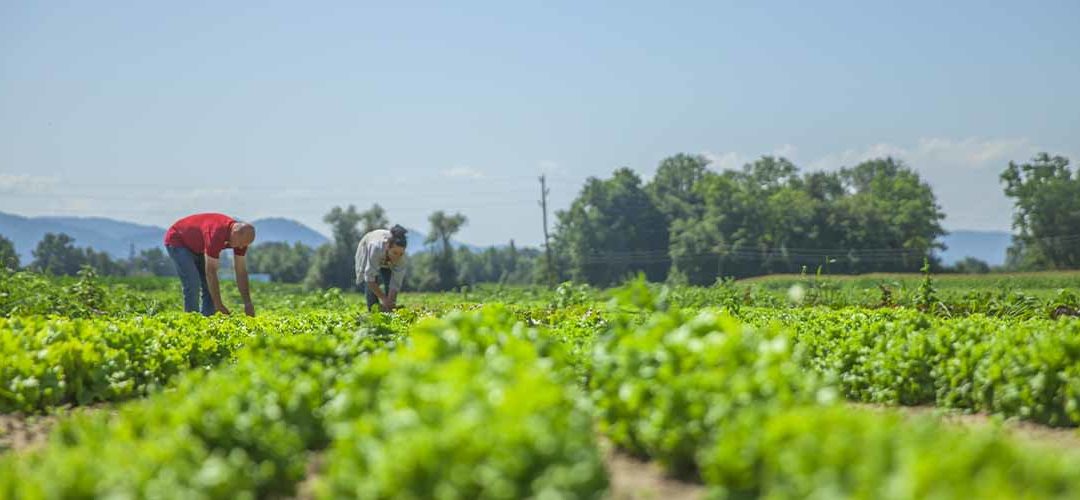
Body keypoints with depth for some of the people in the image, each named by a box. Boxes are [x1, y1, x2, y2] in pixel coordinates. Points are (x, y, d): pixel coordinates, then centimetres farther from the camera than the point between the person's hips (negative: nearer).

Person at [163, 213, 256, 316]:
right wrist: (219, 305, -34)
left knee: (211, 287, -2)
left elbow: (241, 271, -10)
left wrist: (248, 303, -14)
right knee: (193, 284, -20)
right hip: (177, 241, -8)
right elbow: (210, 271, -37)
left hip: (197, 246, 8)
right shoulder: (216, 234, -41)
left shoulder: (241, 235, -17)